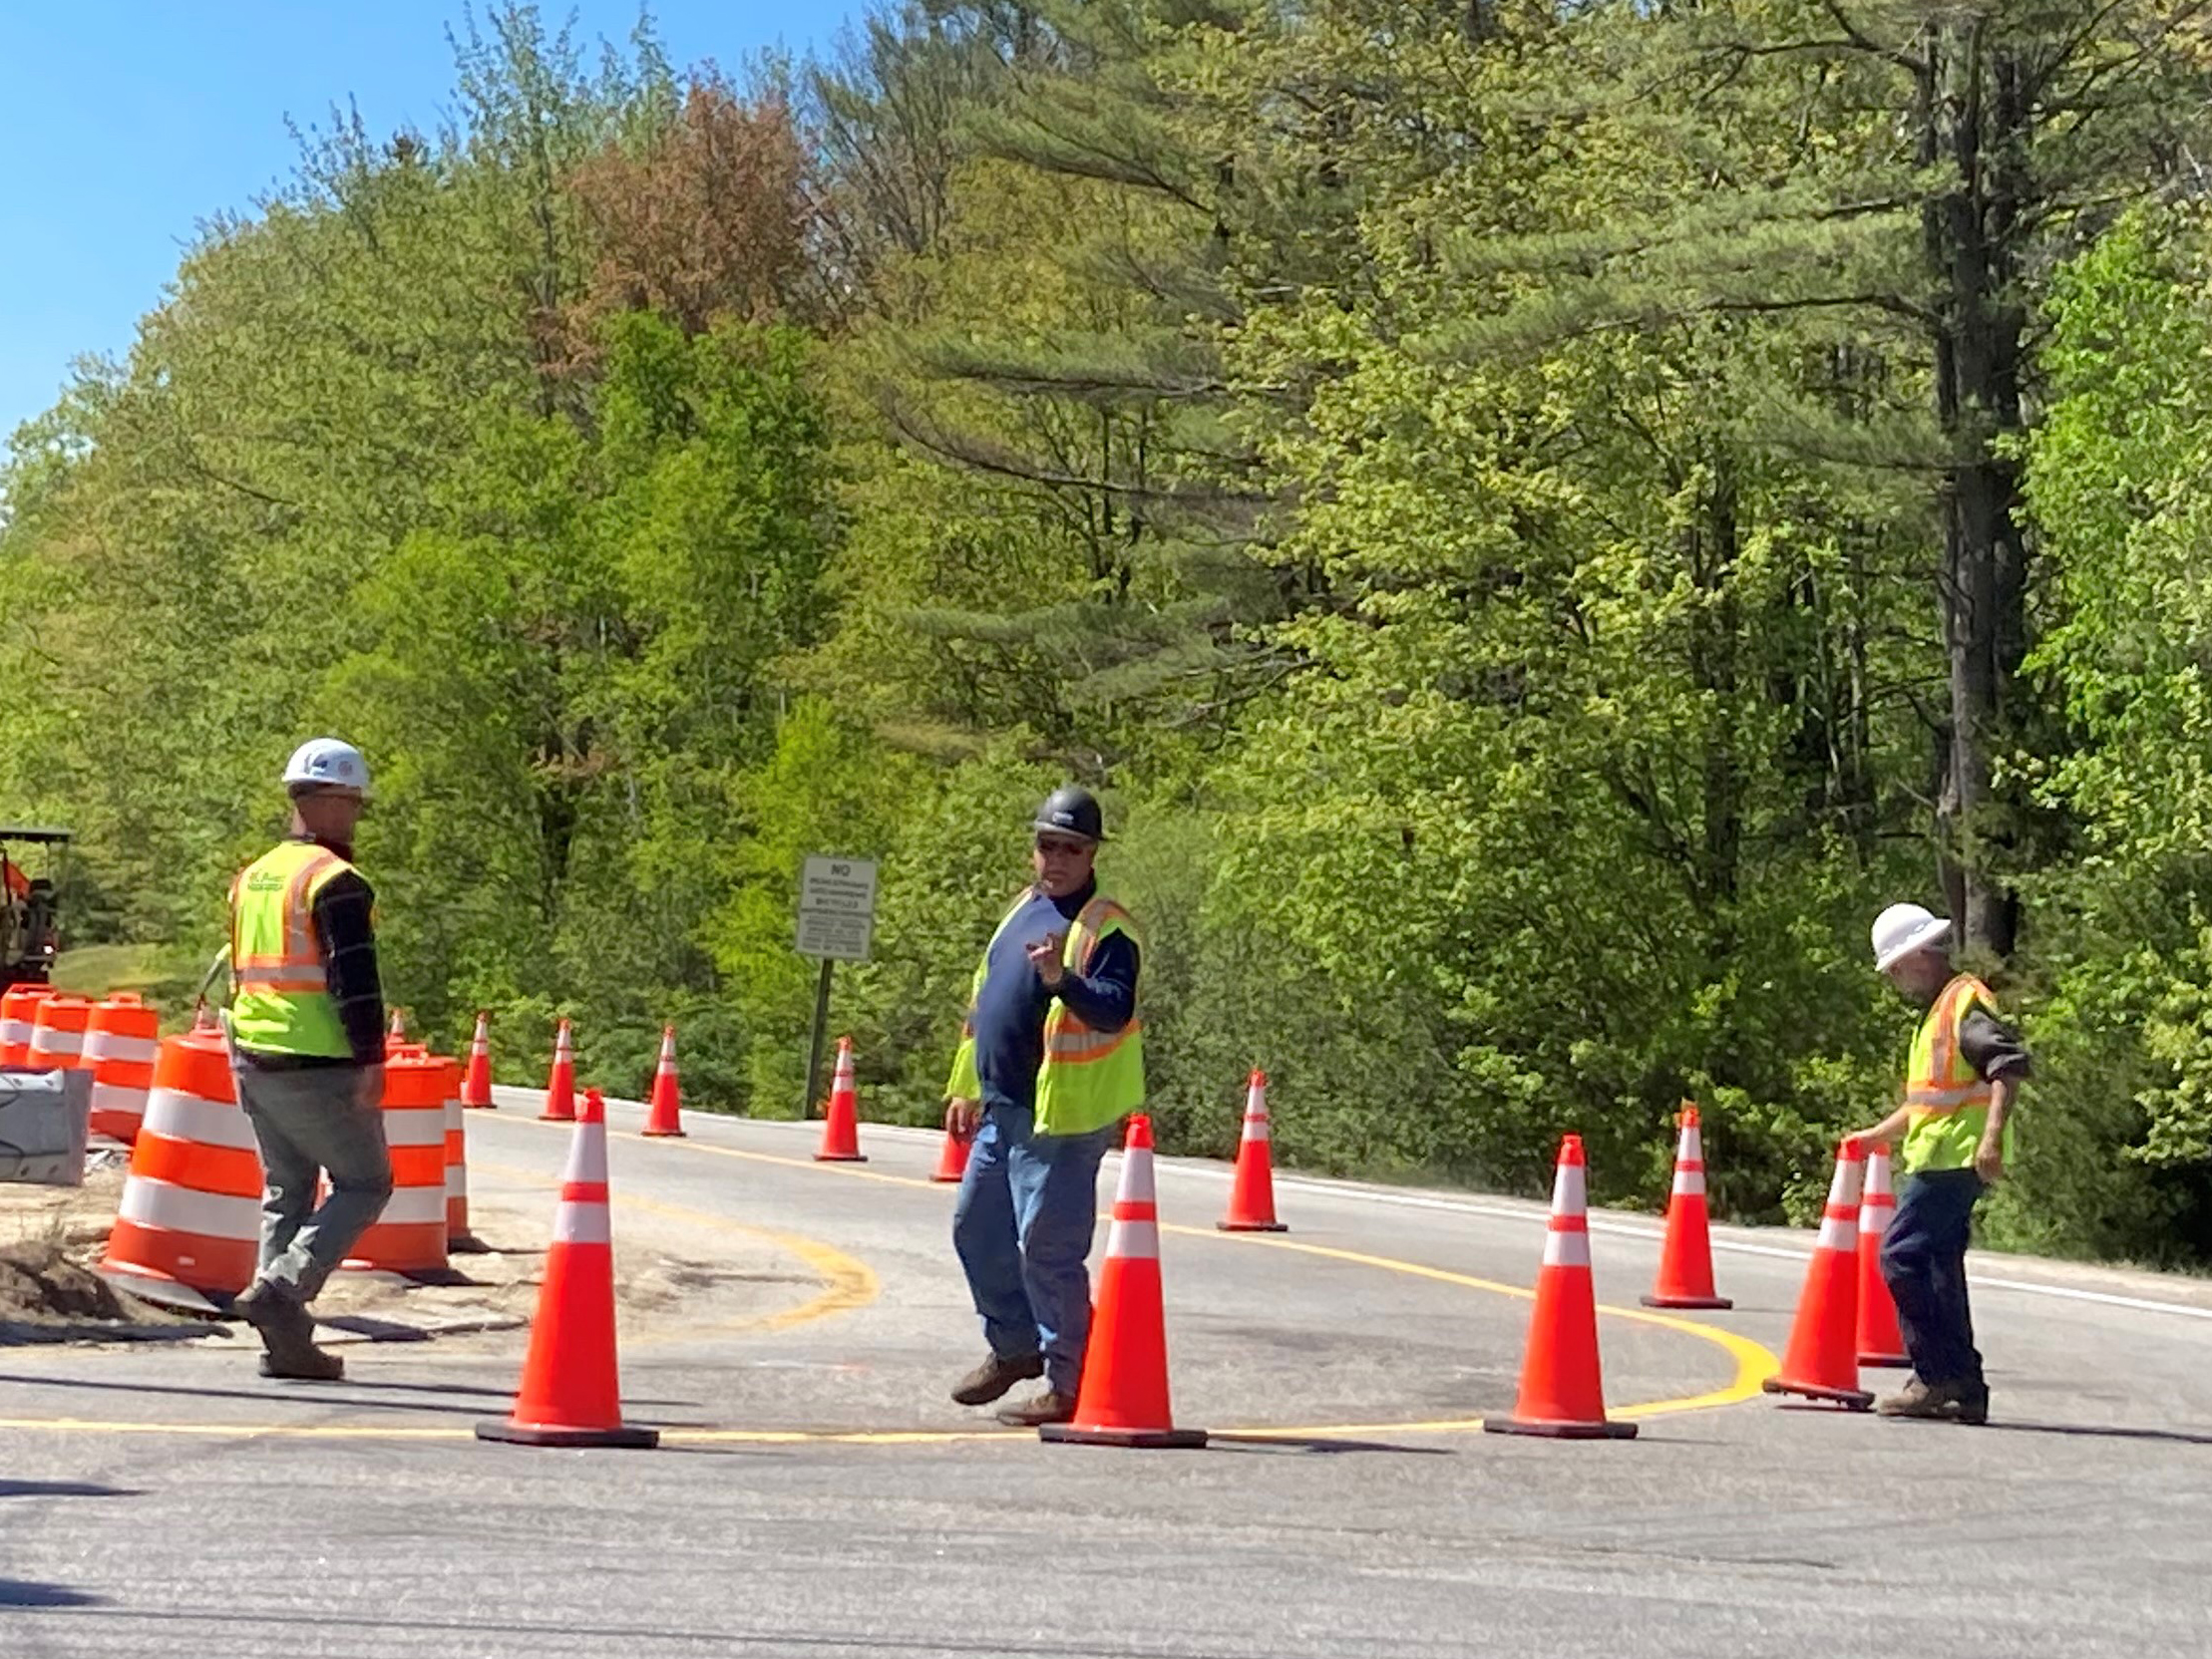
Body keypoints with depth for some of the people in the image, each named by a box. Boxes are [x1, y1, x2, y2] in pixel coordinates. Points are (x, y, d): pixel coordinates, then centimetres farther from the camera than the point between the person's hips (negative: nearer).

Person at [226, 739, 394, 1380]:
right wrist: (372, 1060, -19)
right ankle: (282, 1289, -13)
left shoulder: (252, 878, 15)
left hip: (254, 1057, 8)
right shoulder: (335, 881, -12)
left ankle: (284, 1340, 12)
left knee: (284, 1190, 14)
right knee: (365, 1184, 3)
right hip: (320, 1064, -8)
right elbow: (355, 978, -19)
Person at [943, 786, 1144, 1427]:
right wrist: (965, 1086, 21)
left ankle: (1067, 1386, 3)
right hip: (1001, 1110, 9)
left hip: (1059, 1117, -9)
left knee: (1047, 1250, -6)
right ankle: (1013, 1346, 36)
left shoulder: (1107, 929, -11)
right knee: (975, 1231, 18)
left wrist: (1062, 980, -41)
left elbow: (1115, 1011, -24)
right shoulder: (1023, 910, 14)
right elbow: (983, 1000, 21)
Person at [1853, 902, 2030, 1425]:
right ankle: (1963, 1390, 13)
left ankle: (1938, 1377, -12)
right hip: (1939, 1159, 10)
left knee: (1902, 1255, -13)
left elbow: (2010, 1063, -22)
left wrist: (1993, 1136, -30)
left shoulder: (1965, 1001, -9)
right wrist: (1875, 1136, 27)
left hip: (1954, 1157, -10)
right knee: (1939, 1270, 10)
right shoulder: (1938, 1012, 23)